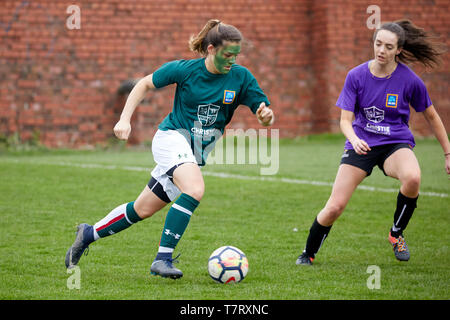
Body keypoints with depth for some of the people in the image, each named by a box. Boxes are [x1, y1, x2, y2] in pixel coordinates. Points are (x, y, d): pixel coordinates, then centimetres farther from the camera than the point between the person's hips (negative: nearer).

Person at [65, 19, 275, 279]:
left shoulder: (241, 77, -5)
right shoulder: (184, 69, -10)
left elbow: (265, 114, -5)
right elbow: (145, 84, 4)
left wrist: (267, 115, -30)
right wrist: (125, 119, -5)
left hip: (196, 154, 4)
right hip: (172, 137, -4)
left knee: (143, 210, 9)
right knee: (195, 189, -32)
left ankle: (90, 233, 30)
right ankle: (163, 259, -29)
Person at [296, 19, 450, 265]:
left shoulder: (409, 80, -10)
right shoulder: (356, 76, -8)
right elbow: (345, 119, -7)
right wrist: (354, 140, -30)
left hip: (396, 144, -1)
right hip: (361, 144, 1)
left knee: (412, 178, -36)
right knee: (334, 207, -9)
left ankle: (397, 233, -8)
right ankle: (308, 254, 18)